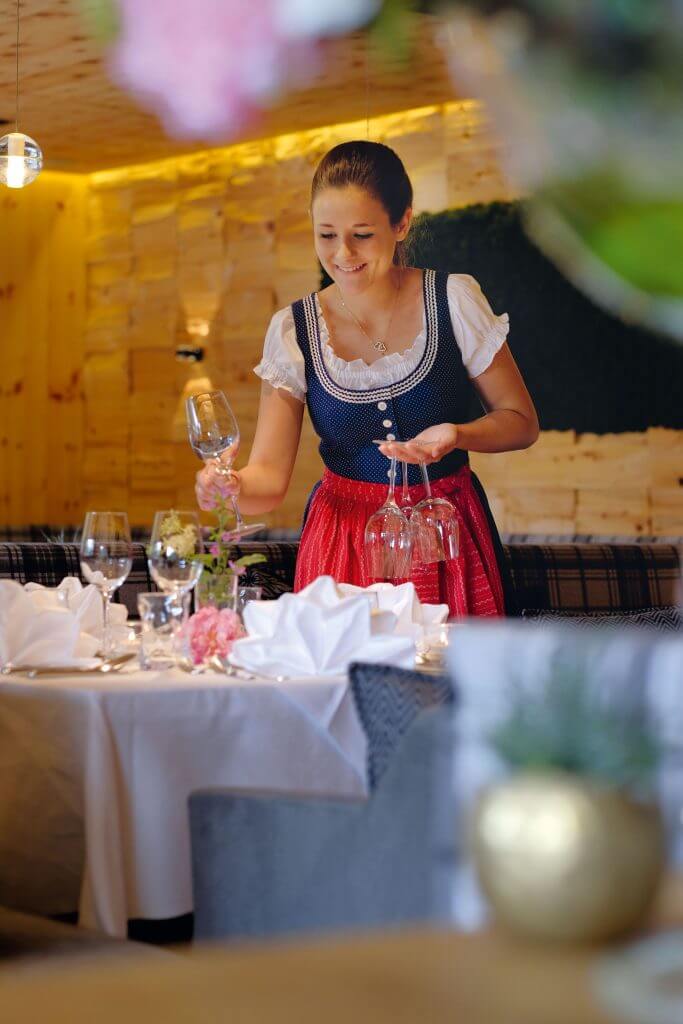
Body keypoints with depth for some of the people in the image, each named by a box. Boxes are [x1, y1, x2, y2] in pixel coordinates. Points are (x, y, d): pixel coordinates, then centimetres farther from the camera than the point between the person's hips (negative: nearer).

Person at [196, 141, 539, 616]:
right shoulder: (294, 331, -5)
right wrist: (232, 487, -30)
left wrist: (457, 435, -19)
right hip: (343, 540, 1)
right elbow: (270, 476, -8)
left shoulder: (454, 301, -8)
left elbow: (522, 421, 0)